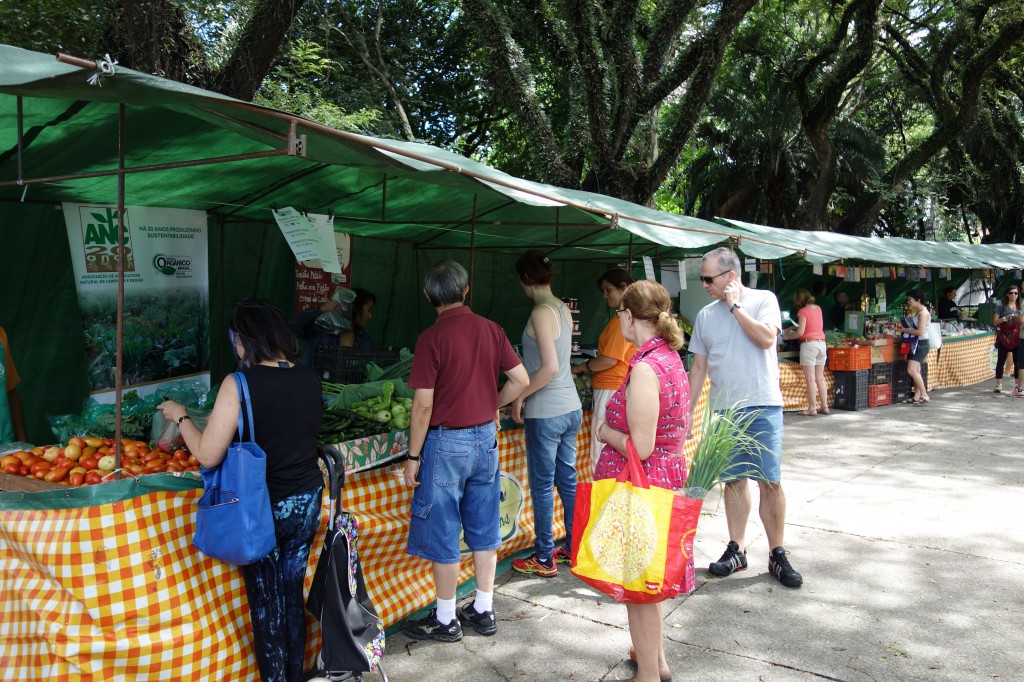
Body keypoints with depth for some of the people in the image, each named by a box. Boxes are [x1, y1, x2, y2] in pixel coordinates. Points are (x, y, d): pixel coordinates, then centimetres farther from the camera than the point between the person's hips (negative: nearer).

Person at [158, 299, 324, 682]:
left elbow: (208, 455, -17)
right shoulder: (309, 380, -3)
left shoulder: (239, 385, -19)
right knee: (292, 593, 20)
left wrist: (180, 416, -1)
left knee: (266, 603, 12)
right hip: (307, 502, 5)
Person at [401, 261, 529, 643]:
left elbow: (424, 404, -16)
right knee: (484, 530, 15)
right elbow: (521, 380, 1)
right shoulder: (490, 329, 0)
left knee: (443, 536, 7)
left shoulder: (432, 338, -15)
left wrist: (413, 457, -8)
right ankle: (484, 611, 26)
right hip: (485, 439, 6)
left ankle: (445, 621, 19)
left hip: (446, 442, -5)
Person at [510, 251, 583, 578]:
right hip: (571, 407, 9)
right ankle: (574, 547, 28)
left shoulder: (541, 312, -17)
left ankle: (544, 559, 14)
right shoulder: (563, 309, 9)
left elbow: (550, 368, -23)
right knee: (568, 479, 17)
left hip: (545, 412, -8)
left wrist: (520, 396, -12)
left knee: (542, 485, 3)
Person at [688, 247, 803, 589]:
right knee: (733, 480, 8)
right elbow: (698, 366, 12)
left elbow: (766, 338, -18)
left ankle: (777, 554, 9)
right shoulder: (705, 315, 10)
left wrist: (734, 305, -10)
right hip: (724, 409, 4)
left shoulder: (763, 299, -1)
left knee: (770, 481, -3)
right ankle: (736, 550, 19)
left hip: (762, 407, -4)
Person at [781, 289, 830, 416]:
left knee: (810, 379, -4)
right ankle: (824, 406, 14)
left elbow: (800, 332, -15)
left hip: (808, 343, -7)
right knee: (820, 378, 12)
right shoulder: (818, 308, 11)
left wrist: (787, 336, 0)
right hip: (821, 343, 7)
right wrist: (792, 328, 19)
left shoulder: (803, 311, -10)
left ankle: (812, 408, -3)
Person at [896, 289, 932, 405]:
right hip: (914, 344, 10)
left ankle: (925, 396, -10)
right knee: (916, 371, 11)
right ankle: (916, 396, 17)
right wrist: (902, 327, 5)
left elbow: (920, 332, -23)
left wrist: (905, 330, -14)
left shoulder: (923, 313, -16)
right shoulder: (916, 312, 14)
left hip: (921, 344, -10)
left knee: (911, 370, -16)